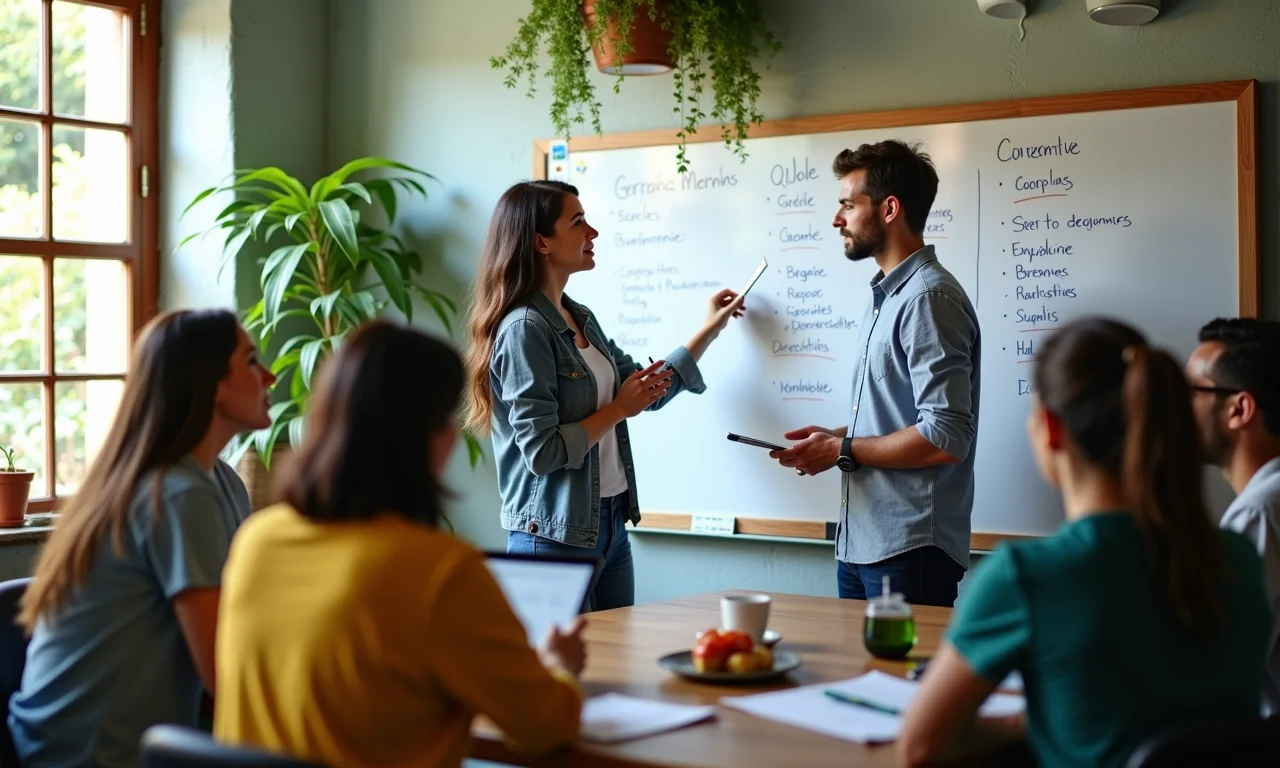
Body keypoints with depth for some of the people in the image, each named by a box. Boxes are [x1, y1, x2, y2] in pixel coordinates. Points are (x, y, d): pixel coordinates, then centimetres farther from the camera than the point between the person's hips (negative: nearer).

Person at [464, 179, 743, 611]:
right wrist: (618, 410, -12)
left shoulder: (582, 319, 10)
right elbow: (541, 452, -21)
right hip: (555, 537, -8)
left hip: (610, 525, 8)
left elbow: (646, 392, 20)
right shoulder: (524, 328, -17)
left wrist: (710, 330, 23)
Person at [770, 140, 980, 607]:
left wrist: (842, 451, -12)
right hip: (861, 545, 10)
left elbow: (944, 438, -22)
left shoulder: (929, 298, -15)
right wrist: (834, 437, 7)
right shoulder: (885, 297, 17)